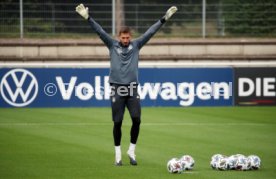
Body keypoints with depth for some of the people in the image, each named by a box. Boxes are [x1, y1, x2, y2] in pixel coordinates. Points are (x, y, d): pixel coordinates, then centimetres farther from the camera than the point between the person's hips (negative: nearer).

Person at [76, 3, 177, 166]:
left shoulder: (136, 45, 8)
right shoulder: (112, 45, 5)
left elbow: (151, 32, 3)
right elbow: (99, 31, -3)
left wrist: (164, 19, -3)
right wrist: (88, 17, -14)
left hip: (132, 88, 1)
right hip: (117, 88, -1)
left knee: (137, 120, -8)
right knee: (117, 122, 0)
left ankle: (132, 150, 9)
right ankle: (118, 154, 10)